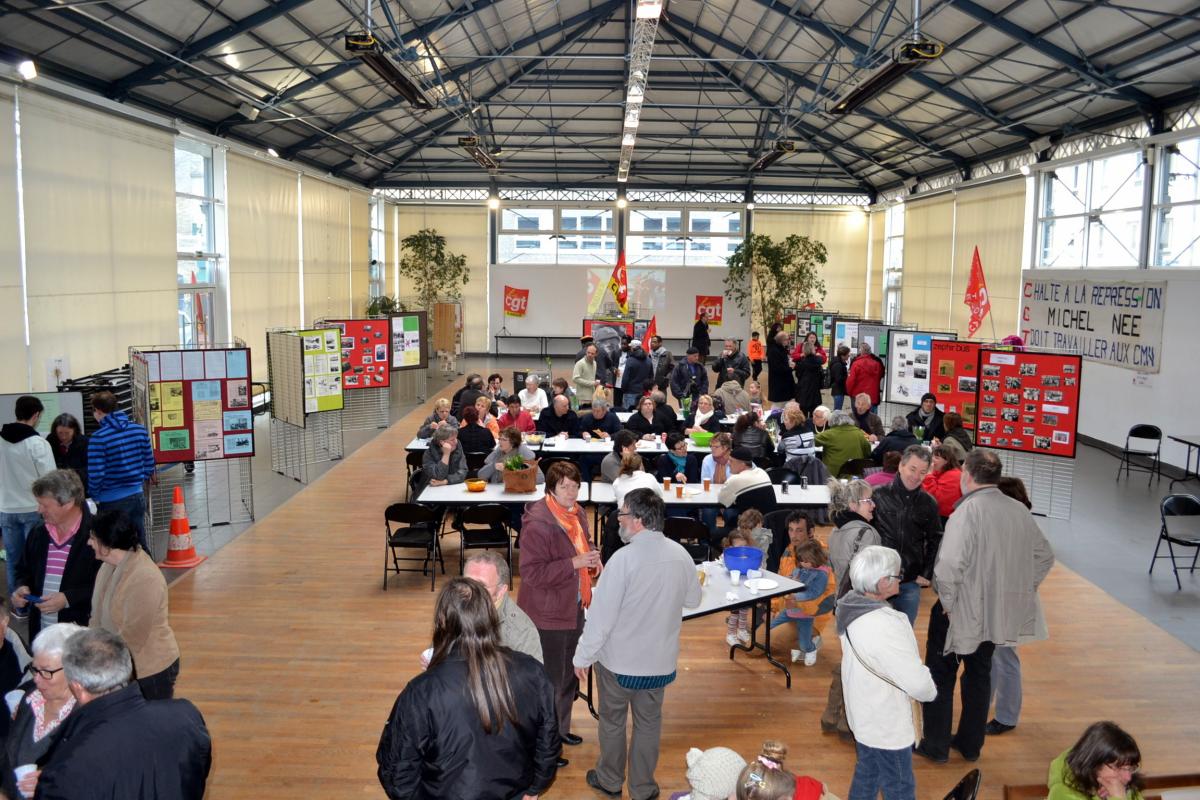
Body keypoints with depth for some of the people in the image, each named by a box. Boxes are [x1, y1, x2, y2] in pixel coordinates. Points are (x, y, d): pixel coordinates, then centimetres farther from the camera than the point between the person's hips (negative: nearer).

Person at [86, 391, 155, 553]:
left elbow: (95, 475, -14)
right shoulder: (140, 430, 1)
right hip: (137, 496, 5)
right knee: (141, 544, 14)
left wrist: (94, 497, 2)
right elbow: (149, 465, 6)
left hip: (112, 502, -5)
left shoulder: (98, 438, -15)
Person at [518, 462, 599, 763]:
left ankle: (560, 729, 43)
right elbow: (532, 573, -26)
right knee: (549, 682, 4)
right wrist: (574, 563, -29)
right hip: (547, 614, -9)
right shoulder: (537, 524, -25)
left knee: (569, 675, 23)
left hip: (573, 608, 9)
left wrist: (593, 560, -3)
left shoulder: (577, 513, 2)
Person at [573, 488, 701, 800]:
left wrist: (582, 656, -8)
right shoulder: (680, 555, -9)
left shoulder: (624, 558, -26)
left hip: (619, 660, -4)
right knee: (648, 722, 19)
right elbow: (693, 600, 8)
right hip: (660, 660, 4)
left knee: (612, 721, 17)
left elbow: (601, 614, -21)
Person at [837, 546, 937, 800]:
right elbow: (917, 682, -29)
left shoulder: (851, 604, -8)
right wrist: (930, 691, -7)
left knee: (866, 773, 27)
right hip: (886, 725, -8)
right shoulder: (883, 626, -36)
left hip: (864, 715, 8)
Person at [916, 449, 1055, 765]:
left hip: (961, 611, -6)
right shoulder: (1020, 511, -1)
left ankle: (936, 745, 21)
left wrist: (947, 601, -17)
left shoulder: (967, 511, -23)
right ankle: (970, 744, 33)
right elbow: (1045, 556, 11)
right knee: (979, 674, 21)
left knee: (940, 674, 12)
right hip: (997, 612, 6)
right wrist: (1022, 589, 14)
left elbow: (949, 565, -32)